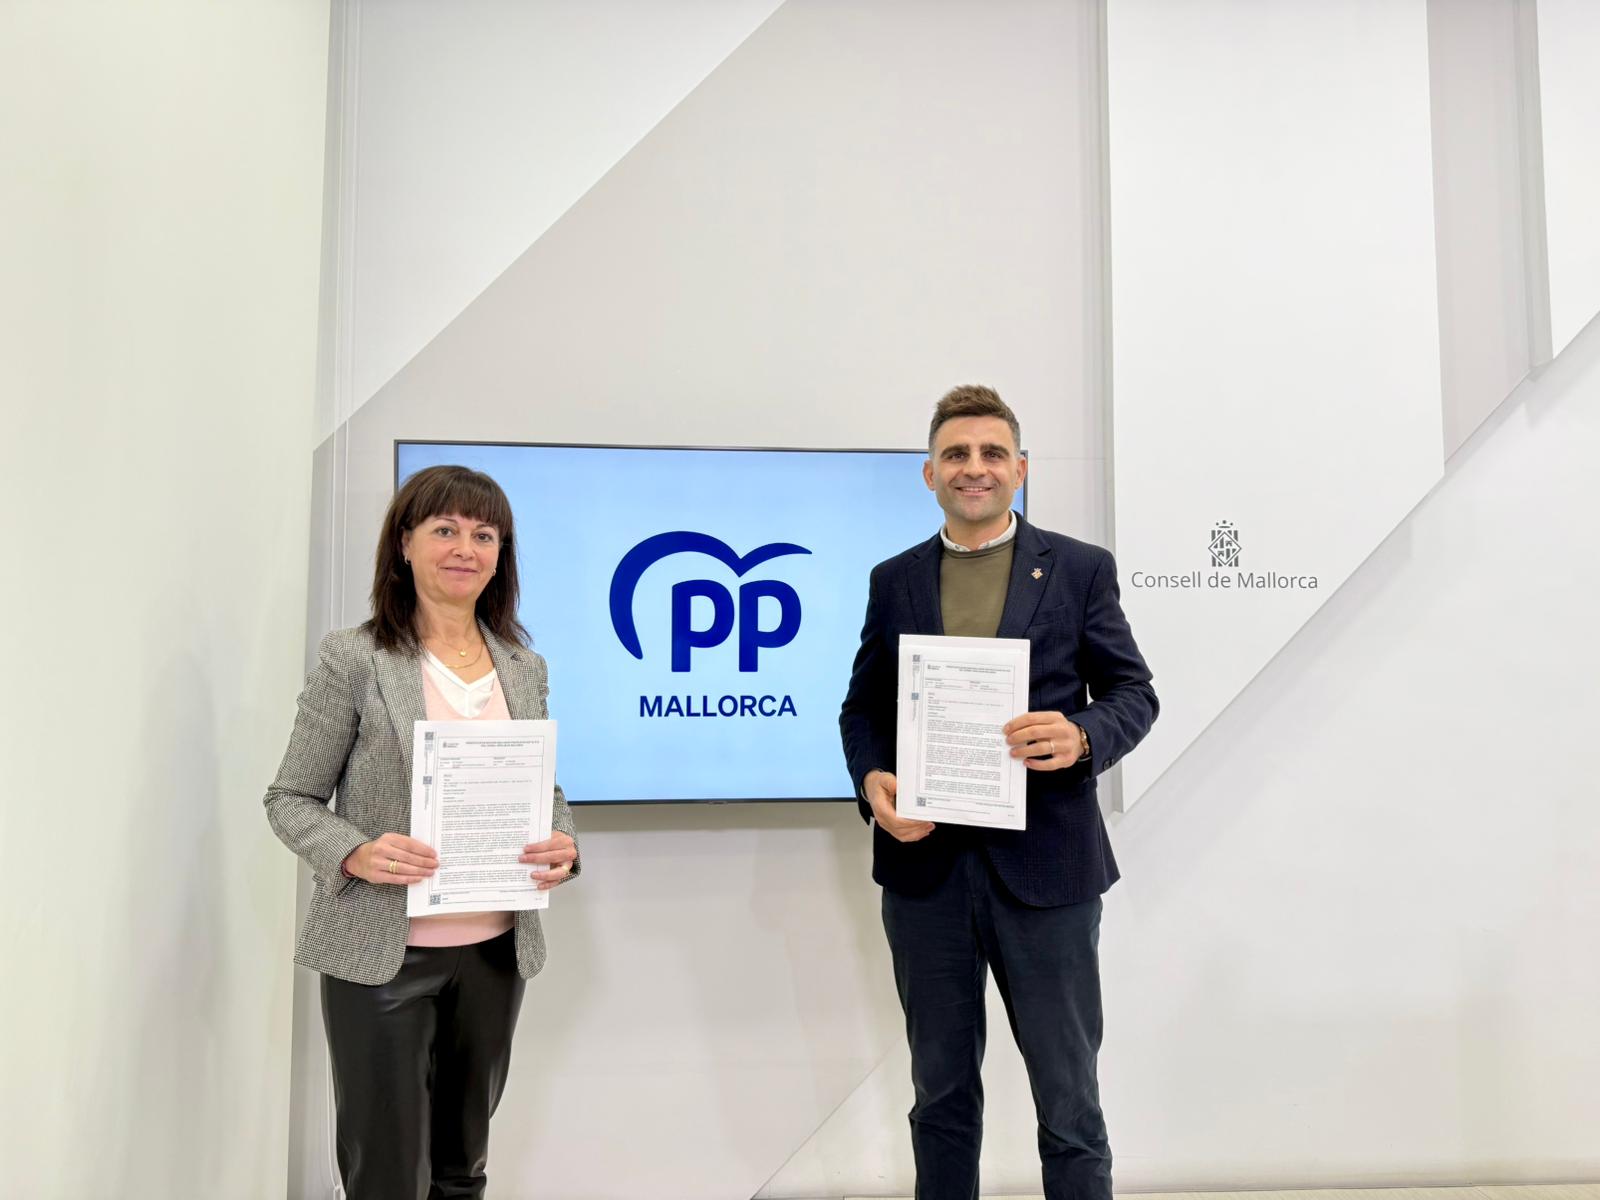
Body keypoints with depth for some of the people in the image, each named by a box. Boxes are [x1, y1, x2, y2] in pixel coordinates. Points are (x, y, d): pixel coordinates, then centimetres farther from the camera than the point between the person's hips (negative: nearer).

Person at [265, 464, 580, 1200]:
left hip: (496, 948, 4)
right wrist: (356, 854, -22)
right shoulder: (353, 657, -8)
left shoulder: (525, 667, 4)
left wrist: (563, 844, -10)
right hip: (382, 952, -4)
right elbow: (290, 800, -4)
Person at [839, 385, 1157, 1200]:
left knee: (1069, 1100, 9)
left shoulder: (1080, 568, 2)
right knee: (942, 1095, 17)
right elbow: (863, 708, 10)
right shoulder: (893, 580, 8)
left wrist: (1084, 736, -20)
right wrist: (872, 780, -10)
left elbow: (1134, 692, 2)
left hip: (1044, 863, -2)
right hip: (925, 865, 3)